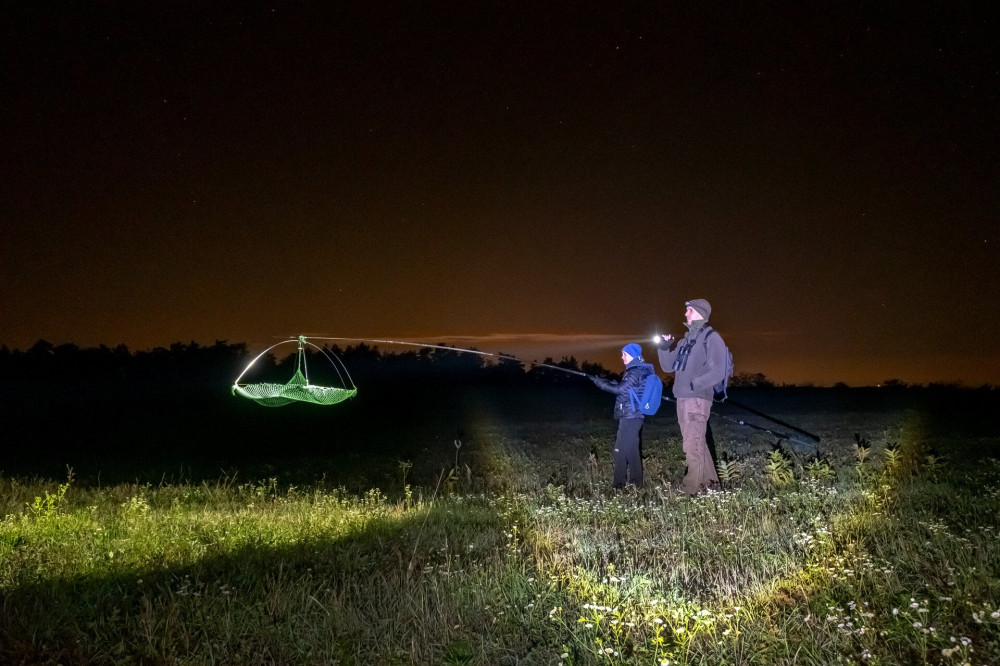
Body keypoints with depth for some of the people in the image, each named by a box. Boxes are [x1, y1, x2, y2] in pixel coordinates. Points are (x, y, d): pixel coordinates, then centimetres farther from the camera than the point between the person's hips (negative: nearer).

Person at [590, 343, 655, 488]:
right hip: (634, 415, 10)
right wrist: (604, 381, 11)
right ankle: (635, 481, 20)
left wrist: (600, 383, -15)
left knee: (620, 450, -8)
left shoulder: (636, 372, -14)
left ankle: (619, 482, -7)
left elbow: (621, 389, -21)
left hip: (630, 416, -10)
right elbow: (624, 386, 19)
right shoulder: (637, 370, 16)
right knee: (632, 449, 14)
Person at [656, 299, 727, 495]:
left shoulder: (711, 338, -5)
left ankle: (692, 490, -9)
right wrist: (663, 349, 5)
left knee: (693, 446, -11)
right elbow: (668, 367, 20)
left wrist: (694, 384, -20)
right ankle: (710, 484, 24)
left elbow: (717, 372, -12)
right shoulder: (685, 340, 19)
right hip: (682, 399, 9)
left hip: (698, 399, -8)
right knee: (698, 444, 15)